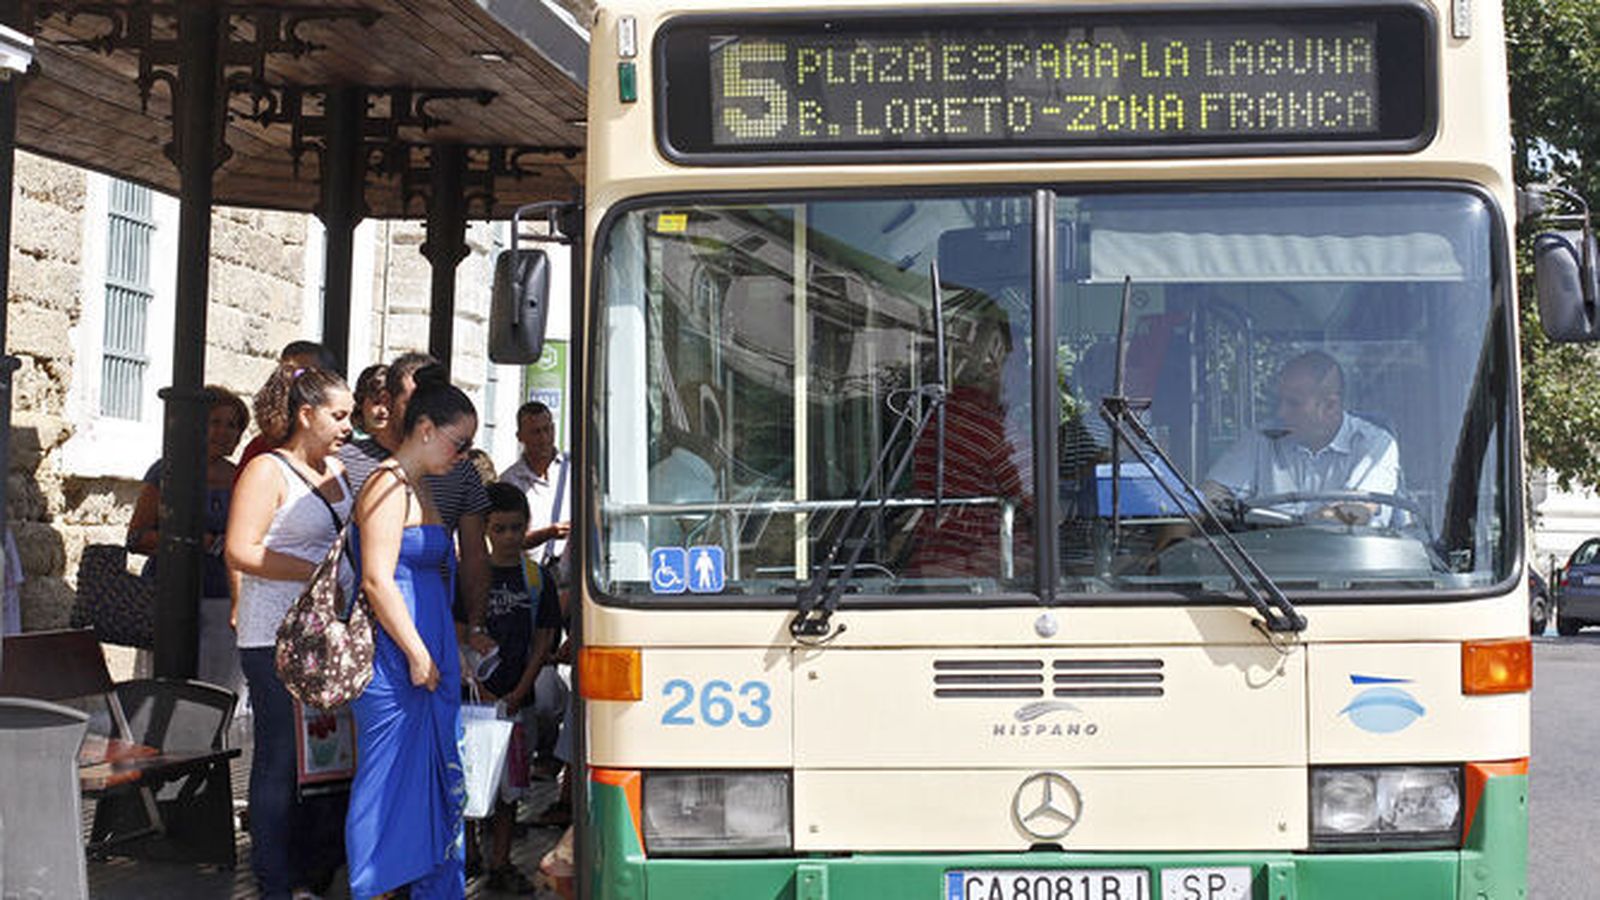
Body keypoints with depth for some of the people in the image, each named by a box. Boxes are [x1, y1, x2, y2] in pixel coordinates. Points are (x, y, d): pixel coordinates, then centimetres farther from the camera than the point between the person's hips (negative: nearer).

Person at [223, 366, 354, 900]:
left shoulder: (335, 471, 16)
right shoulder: (267, 471, -7)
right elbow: (242, 552, -16)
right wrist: (319, 572, -17)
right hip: (278, 637, -7)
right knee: (280, 758, -3)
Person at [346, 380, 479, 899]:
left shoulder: (420, 488, 18)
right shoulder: (388, 486, -11)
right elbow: (377, 580, -19)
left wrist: (453, 647, 21)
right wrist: (418, 655, -18)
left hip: (428, 654, 10)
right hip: (394, 660, -10)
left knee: (440, 779, 11)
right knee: (389, 782, -4)